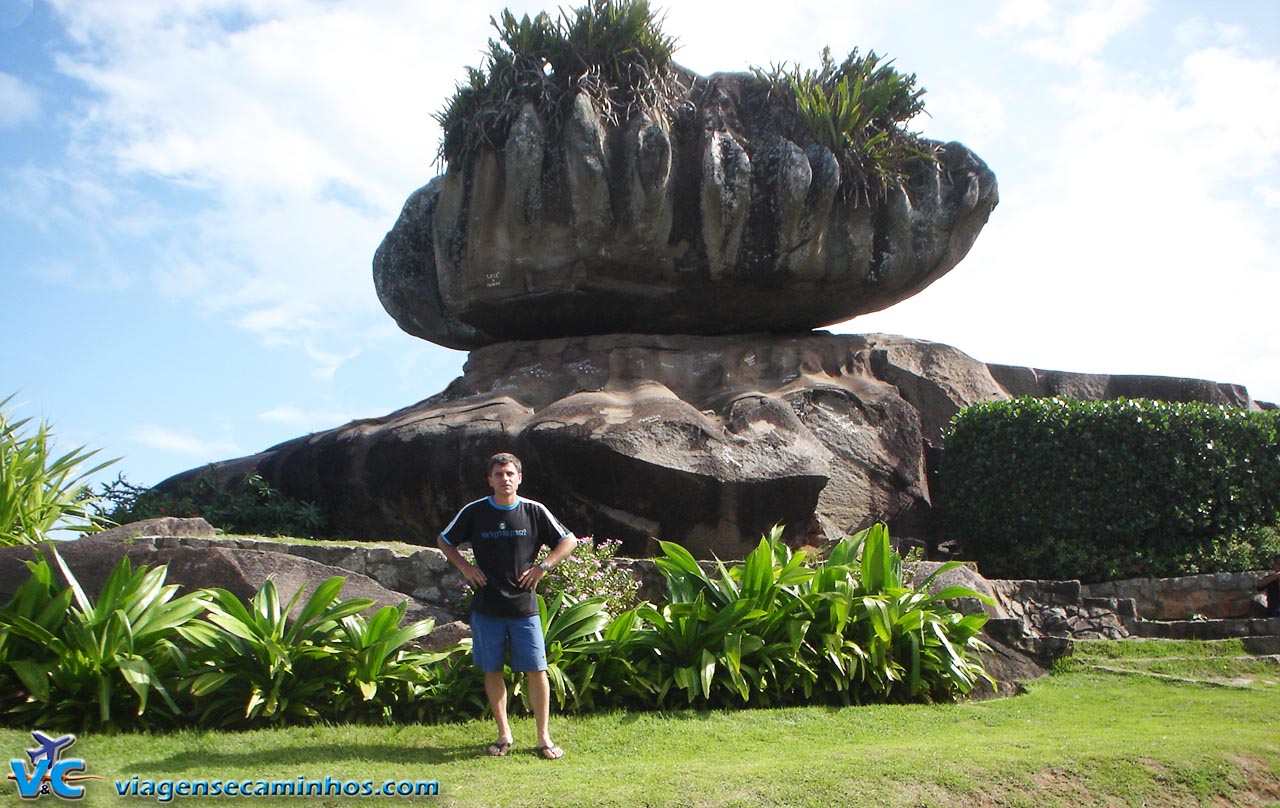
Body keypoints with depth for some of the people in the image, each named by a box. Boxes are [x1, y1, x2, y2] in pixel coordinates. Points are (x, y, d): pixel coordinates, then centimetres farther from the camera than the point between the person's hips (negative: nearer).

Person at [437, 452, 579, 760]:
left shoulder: (535, 512, 0)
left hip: (524, 607, -1)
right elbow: (445, 541, 14)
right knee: (492, 671, 8)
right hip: (486, 608, 1)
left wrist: (543, 566, -4)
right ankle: (504, 735, 23)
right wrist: (465, 567, 0)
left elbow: (569, 541, 7)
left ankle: (544, 738, 10)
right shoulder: (474, 512, 1)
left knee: (536, 671, -3)